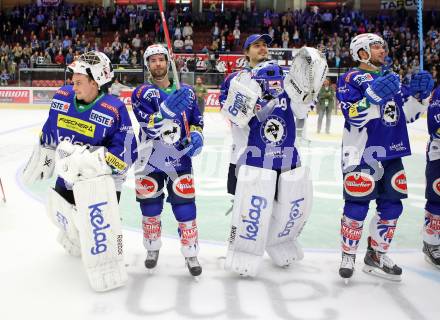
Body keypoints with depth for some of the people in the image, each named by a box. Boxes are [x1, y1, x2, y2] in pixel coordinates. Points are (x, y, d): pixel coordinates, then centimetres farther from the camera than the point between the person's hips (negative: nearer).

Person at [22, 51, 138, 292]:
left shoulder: (114, 110, -25)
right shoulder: (62, 97, -7)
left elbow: (125, 155, -26)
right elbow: (49, 135, 11)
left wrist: (91, 158, -36)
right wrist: (42, 159, 19)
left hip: (101, 176, -7)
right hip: (68, 173, 7)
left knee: (96, 217, -23)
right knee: (62, 211, 25)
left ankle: (108, 269, -7)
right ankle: (75, 240, 57)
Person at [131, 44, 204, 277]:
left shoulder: (186, 91, 5)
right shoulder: (141, 93, -4)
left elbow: (196, 121, 14)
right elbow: (150, 126, -20)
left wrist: (196, 137, -6)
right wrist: (168, 106, -34)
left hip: (180, 160, 1)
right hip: (150, 160, -1)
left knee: (185, 208, 0)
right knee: (150, 208, 10)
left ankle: (191, 254, 16)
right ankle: (152, 249, 33)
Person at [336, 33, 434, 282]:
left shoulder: (393, 79, 19)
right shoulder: (351, 79, -3)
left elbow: (408, 114, 18)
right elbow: (354, 116, -17)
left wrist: (419, 93, 3)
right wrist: (376, 95, -28)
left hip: (392, 152, 7)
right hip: (362, 153, -7)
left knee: (392, 205, 9)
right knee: (357, 206, -6)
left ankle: (376, 256, 24)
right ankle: (348, 257, 13)